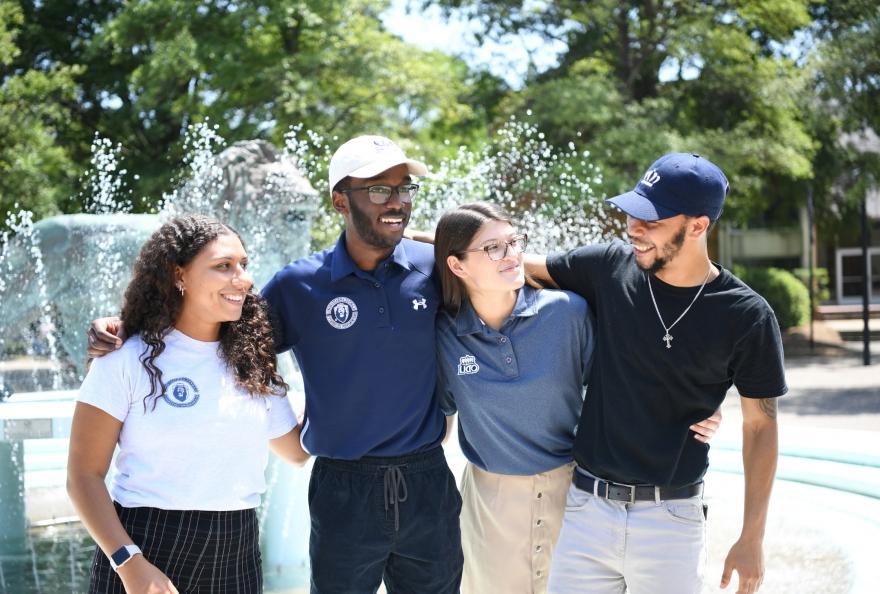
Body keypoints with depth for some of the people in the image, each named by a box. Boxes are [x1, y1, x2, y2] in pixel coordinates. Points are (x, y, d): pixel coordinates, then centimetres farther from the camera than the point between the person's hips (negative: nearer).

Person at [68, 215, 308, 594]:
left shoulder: (252, 365, 9)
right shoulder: (128, 360, -7)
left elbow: (297, 450, 18)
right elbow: (85, 474, -7)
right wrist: (129, 562, -18)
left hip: (236, 553, 5)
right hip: (147, 547, -5)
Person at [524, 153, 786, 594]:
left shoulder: (746, 317, -8)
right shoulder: (610, 266, -2)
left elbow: (760, 425, -1)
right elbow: (519, 265, 12)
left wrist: (751, 539, -1)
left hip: (672, 519, -2)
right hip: (587, 508, 2)